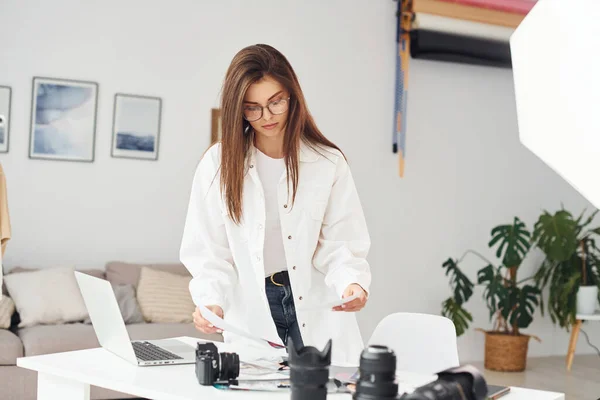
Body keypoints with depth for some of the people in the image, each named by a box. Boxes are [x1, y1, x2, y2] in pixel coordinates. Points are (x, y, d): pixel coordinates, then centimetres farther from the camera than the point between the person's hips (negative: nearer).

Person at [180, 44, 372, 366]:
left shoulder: (328, 162, 0)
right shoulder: (218, 164, 0)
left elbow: (340, 245, -1)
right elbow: (211, 252, 0)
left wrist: (351, 283, -21)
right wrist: (211, 300, -17)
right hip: (251, 315, 0)